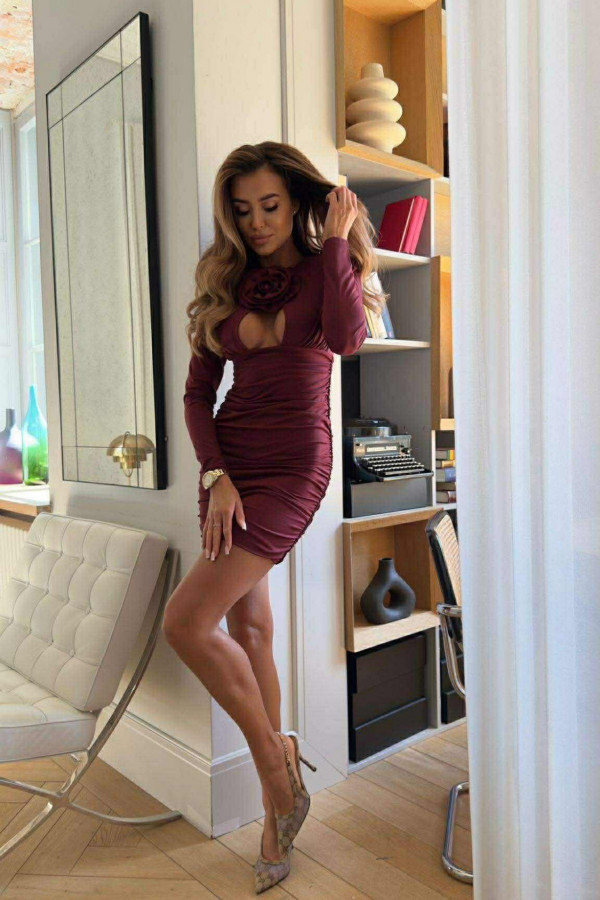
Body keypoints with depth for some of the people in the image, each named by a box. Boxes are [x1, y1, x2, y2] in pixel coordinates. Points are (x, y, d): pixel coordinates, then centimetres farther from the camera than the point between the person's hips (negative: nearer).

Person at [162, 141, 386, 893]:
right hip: (227, 464, 5)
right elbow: (197, 392, 6)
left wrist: (338, 238, -9)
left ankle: (278, 763, 9)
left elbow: (346, 338, -20)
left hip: (292, 466, -5)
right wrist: (216, 477, -8)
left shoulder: (325, 268, 4)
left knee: (185, 622, -16)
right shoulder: (226, 283, 13)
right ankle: (277, 806, 25)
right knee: (250, 628, 7)